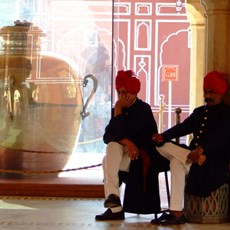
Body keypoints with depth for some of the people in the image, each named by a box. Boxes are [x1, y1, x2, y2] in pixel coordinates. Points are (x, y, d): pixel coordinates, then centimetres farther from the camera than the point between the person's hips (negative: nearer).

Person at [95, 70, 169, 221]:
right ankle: (112, 196, -36)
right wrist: (125, 141, -21)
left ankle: (115, 207, -22)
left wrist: (118, 110, -17)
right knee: (112, 146, -28)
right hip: (126, 151, 6)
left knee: (108, 161, -27)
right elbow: (107, 136, -2)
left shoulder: (143, 109, -11)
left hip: (144, 157, -6)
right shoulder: (120, 110, 10)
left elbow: (123, 133, -23)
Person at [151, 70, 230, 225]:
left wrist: (202, 149, -36)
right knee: (162, 145, -10)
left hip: (216, 160, -7)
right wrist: (163, 136, -9)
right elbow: (183, 127, 11)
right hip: (195, 154, 8)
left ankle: (177, 213, -32)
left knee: (177, 163, -32)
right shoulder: (199, 112, 23)